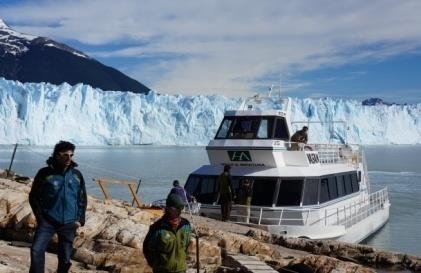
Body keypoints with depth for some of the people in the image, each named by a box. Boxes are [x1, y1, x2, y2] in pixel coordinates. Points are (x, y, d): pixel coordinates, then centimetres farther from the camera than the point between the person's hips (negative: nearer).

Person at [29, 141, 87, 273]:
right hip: (47, 221, -2)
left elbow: (82, 198, 10)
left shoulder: (77, 175, 1)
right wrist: (40, 217, -5)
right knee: (36, 250, -16)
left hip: (69, 223, 2)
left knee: (65, 257, 7)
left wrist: (80, 219, 2)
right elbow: (34, 197, 2)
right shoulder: (44, 173, -6)